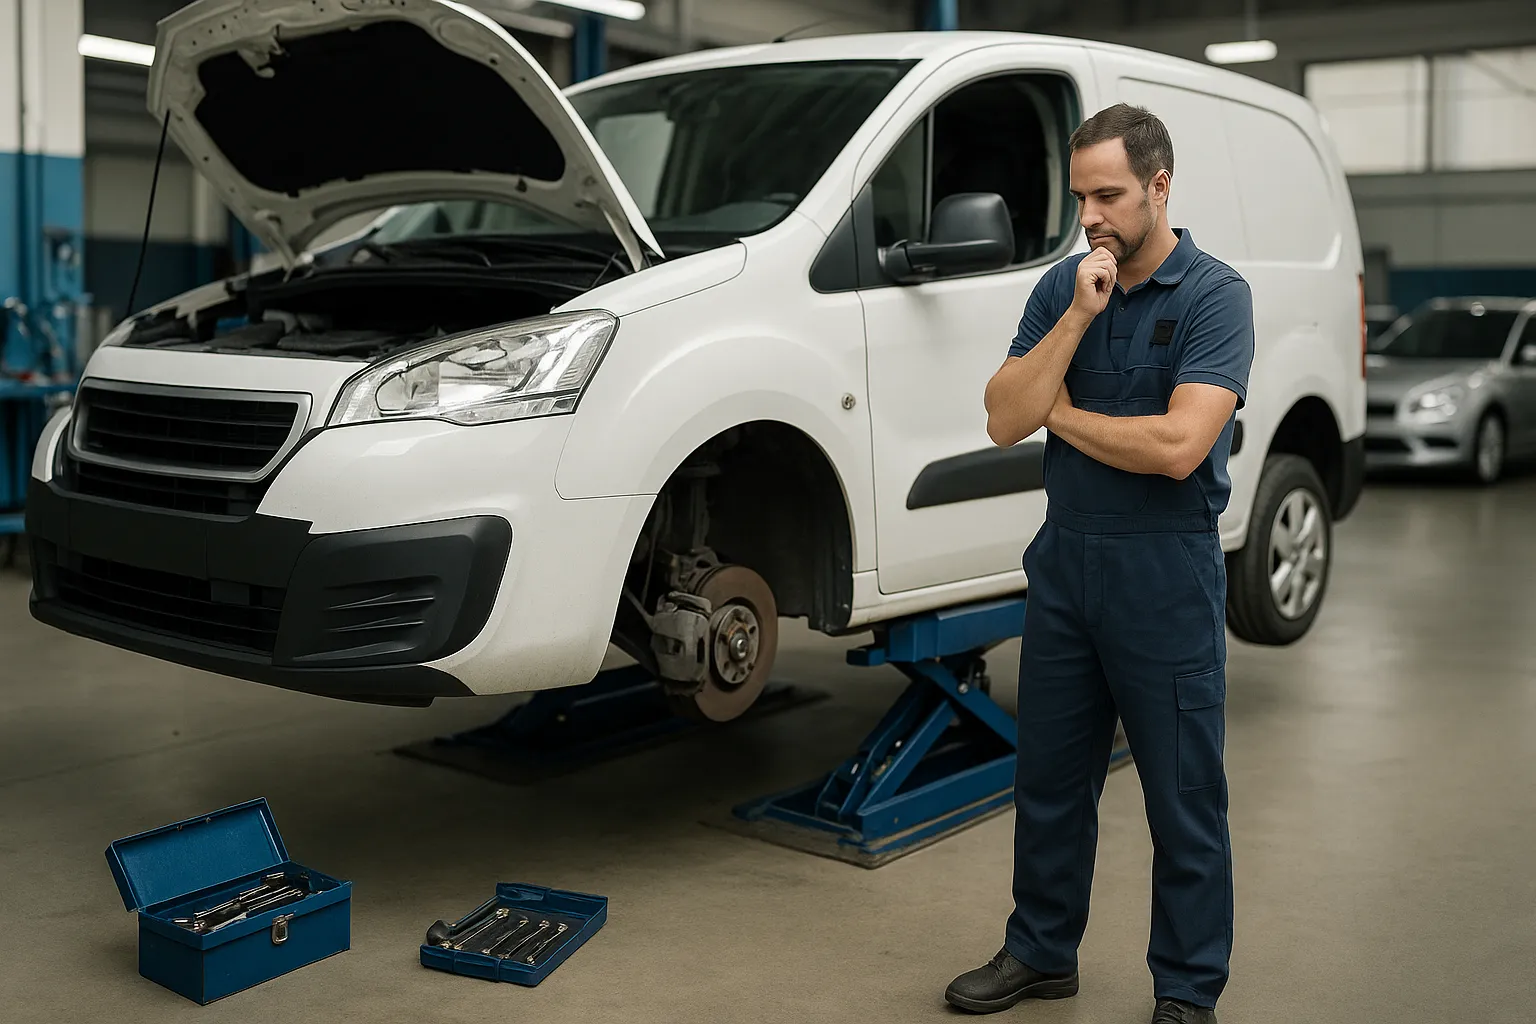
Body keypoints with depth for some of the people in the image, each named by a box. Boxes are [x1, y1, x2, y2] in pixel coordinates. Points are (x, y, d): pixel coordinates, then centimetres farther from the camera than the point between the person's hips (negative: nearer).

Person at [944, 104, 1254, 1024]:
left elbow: (1178, 446, -24)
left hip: (1167, 577, -5)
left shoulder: (1215, 296, -12)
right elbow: (1005, 420, -5)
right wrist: (1078, 317, -15)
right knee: (1051, 779, 16)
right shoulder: (1062, 288, 5)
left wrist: (1061, 415, -10)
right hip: (1065, 563, 5)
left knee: (1184, 799, 6)